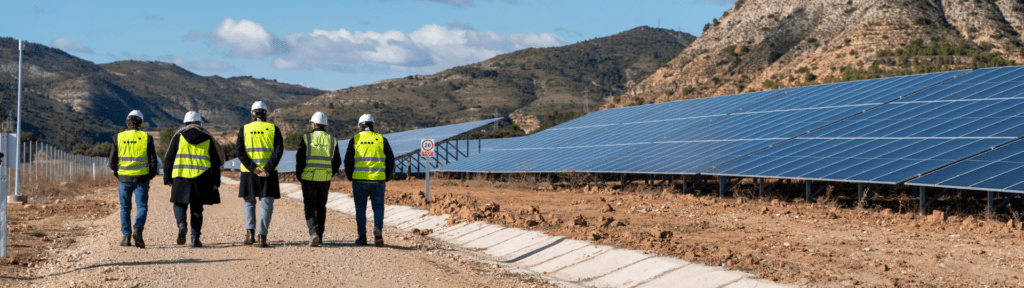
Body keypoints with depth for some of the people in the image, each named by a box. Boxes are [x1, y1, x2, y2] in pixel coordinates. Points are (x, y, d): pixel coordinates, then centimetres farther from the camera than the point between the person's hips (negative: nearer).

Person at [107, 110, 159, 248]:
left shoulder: (119, 137, 0)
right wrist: (151, 175, 14)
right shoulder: (146, 138, -2)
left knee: (125, 208, 13)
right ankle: (138, 230, -19)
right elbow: (153, 161, -3)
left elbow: (112, 162, 1)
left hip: (124, 178, 1)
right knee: (142, 207, 4)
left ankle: (126, 237, 11)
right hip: (141, 179, -1)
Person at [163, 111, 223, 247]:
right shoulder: (208, 138, 9)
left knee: (180, 204, 10)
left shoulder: (179, 136, 5)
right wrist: (216, 181, 14)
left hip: (181, 176, -1)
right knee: (197, 208, 9)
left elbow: (169, 158, 4)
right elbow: (216, 162, 10)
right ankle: (195, 238, 5)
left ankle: (182, 223, -20)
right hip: (201, 178, 1)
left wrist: (167, 178, 9)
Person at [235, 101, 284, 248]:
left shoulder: (244, 129, 5)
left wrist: (253, 169, -12)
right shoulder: (274, 129, 3)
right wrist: (267, 169, -15)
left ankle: (249, 233, 1)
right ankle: (262, 238, -5)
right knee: (266, 204, 3)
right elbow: (278, 151, -9)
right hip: (269, 174, -1)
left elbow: (240, 151, -7)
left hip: (248, 173, 1)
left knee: (249, 202, 15)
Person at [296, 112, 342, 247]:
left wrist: (299, 176, 6)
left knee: (310, 207, 1)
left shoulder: (306, 138, -4)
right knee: (321, 207, 14)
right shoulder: (332, 140, 6)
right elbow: (337, 162, 9)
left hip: (309, 178, -3)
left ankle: (314, 233, -19)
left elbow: (300, 159, -7)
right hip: (325, 180, 3)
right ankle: (319, 237, 17)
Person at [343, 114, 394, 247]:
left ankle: (362, 237, 12)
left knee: (360, 209, 12)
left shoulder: (355, 139, 4)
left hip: (359, 180, 0)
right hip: (378, 181, 0)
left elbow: (348, 161, 1)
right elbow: (390, 161, 5)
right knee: (378, 208, 7)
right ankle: (378, 228, -19)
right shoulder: (382, 140, 7)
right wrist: (387, 178, 17)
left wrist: (350, 177, 15)